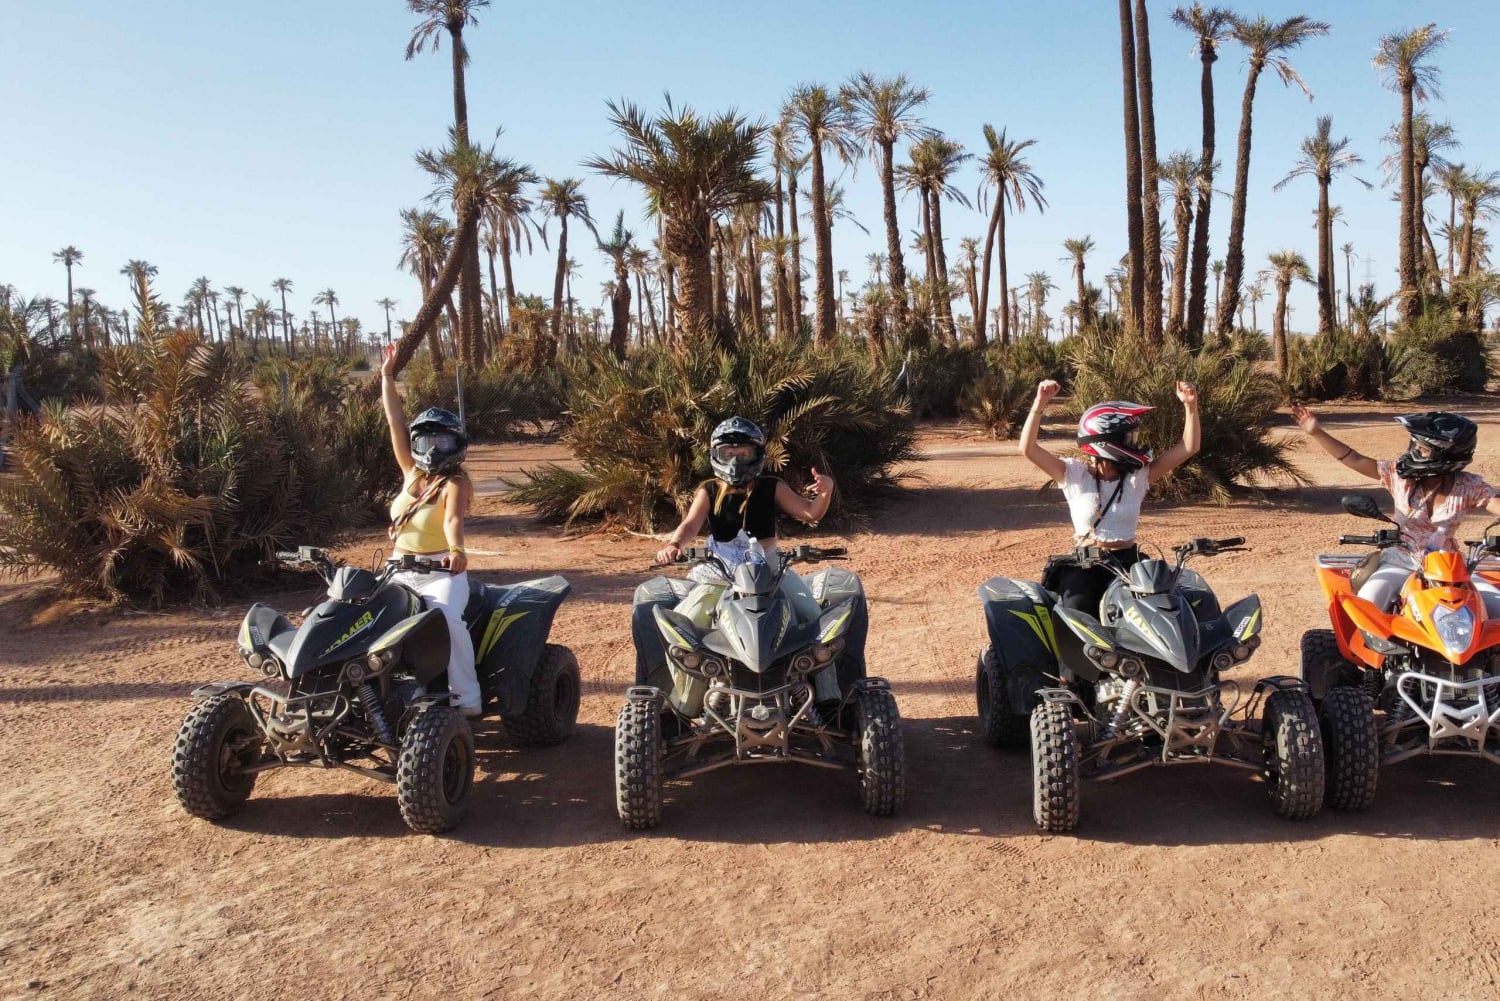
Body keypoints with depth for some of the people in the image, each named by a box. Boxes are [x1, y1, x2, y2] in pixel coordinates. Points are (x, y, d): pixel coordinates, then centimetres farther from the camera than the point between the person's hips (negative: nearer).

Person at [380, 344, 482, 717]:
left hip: (440, 571, -6)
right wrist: (387, 376, 6)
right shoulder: (412, 472, 10)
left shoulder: (455, 483, -7)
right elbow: (396, 422, 8)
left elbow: (453, 519, -27)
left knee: (447, 618, -32)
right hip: (400, 569, 6)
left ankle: (466, 698, -24)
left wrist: (456, 549, -48)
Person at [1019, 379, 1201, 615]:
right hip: (1083, 564, -2)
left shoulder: (1139, 475, 5)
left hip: (1126, 563, 2)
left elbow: (1188, 447, 1)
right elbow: (1028, 448, -15)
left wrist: (1190, 406, -12)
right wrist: (1040, 404, -25)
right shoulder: (1074, 473, -3)